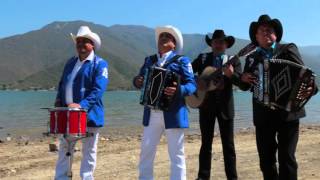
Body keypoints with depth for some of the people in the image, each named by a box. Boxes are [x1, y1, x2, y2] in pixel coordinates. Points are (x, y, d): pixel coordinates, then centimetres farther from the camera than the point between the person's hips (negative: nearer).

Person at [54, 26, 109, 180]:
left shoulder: (100, 64, -7)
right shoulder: (71, 62, 14)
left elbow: (98, 90, -18)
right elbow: (62, 83, 21)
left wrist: (81, 105, -28)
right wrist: (59, 99, 2)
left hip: (89, 114, -6)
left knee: (88, 151, 6)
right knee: (64, 148, 12)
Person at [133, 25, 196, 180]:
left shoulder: (182, 60, -1)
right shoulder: (149, 60, 15)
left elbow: (192, 85, -8)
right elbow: (139, 78, 17)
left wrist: (179, 90, -27)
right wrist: (137, 81, -7)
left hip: (173, 113, -4)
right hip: (151, 113, 5)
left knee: (176, 154, 3)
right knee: (146, 151, 11)